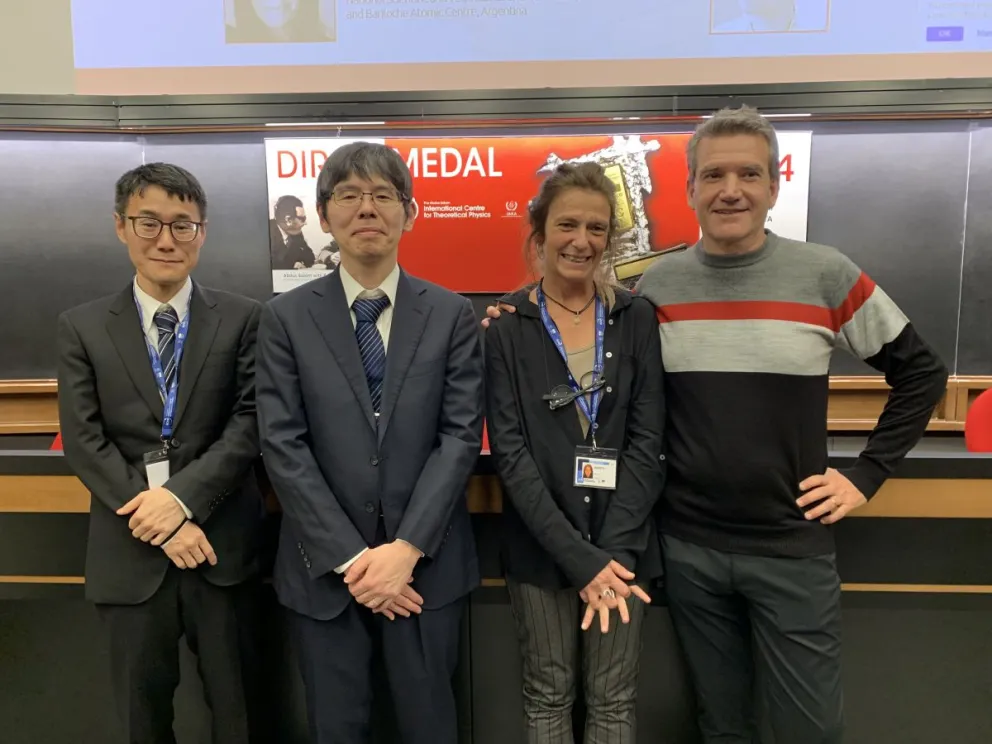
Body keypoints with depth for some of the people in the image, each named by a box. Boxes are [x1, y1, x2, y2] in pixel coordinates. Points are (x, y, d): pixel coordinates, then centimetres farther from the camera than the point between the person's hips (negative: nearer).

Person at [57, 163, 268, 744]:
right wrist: (158, 520, -12)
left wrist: (183, 495, -17)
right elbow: (83, 441, -3)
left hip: (223, 542, -1)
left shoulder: (242, 318, 0)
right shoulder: (82, 327, 3)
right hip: (130, 549, 1)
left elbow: (251, 422, -6)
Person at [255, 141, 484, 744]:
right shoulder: (286, 317, 0)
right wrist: (350, 557, -12)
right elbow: (283, 446, -7)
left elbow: (462, 434, -6)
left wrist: (407, 547, -14)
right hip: (324, 568, 0)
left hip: (427, 564, 0)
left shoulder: (451, 314, 1)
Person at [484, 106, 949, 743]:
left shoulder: (825, 275, -6)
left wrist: (865, 476, -1)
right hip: (688, 546, 2)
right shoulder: (658, 283, -1)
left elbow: (922, 372, 4)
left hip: (792, 547, -1)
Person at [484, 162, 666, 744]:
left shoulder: (637, 318, 1)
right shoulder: (505, 325, -4)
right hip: (540, 546, -1)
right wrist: (578, 556, -15)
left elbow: (647, 440, -3)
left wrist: (612, 547, -13)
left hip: (623, 544, 1)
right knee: (549, 693, 14)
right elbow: (510, 451, -9)